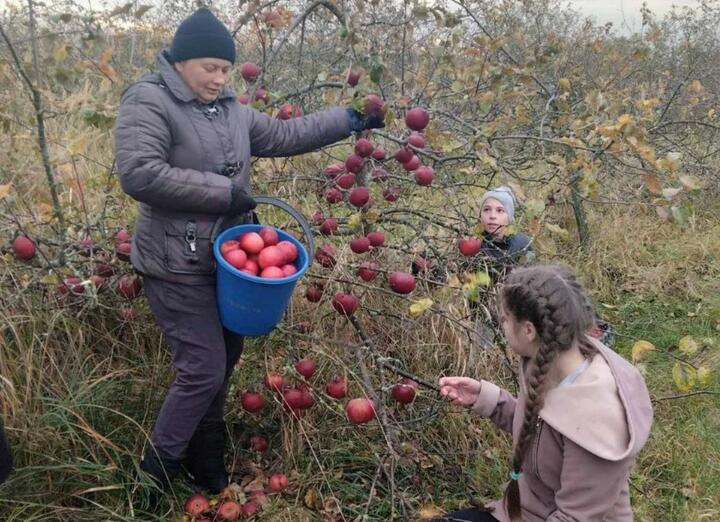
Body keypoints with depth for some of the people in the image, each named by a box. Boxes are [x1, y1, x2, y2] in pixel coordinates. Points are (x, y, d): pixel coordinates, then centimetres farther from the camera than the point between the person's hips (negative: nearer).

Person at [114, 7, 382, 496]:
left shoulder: (230, 109, 10)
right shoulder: (148, 101, -12)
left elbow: (283, 135, 17)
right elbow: (139, 174, -24)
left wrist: (349, 120, 13)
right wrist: (222, 191, -23)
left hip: (227, 259, 8)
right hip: (178, 267, -8)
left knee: (223, 365, 16)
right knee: (203, 371, -7)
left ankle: (208, 470, 35)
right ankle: (154, 478, 14)